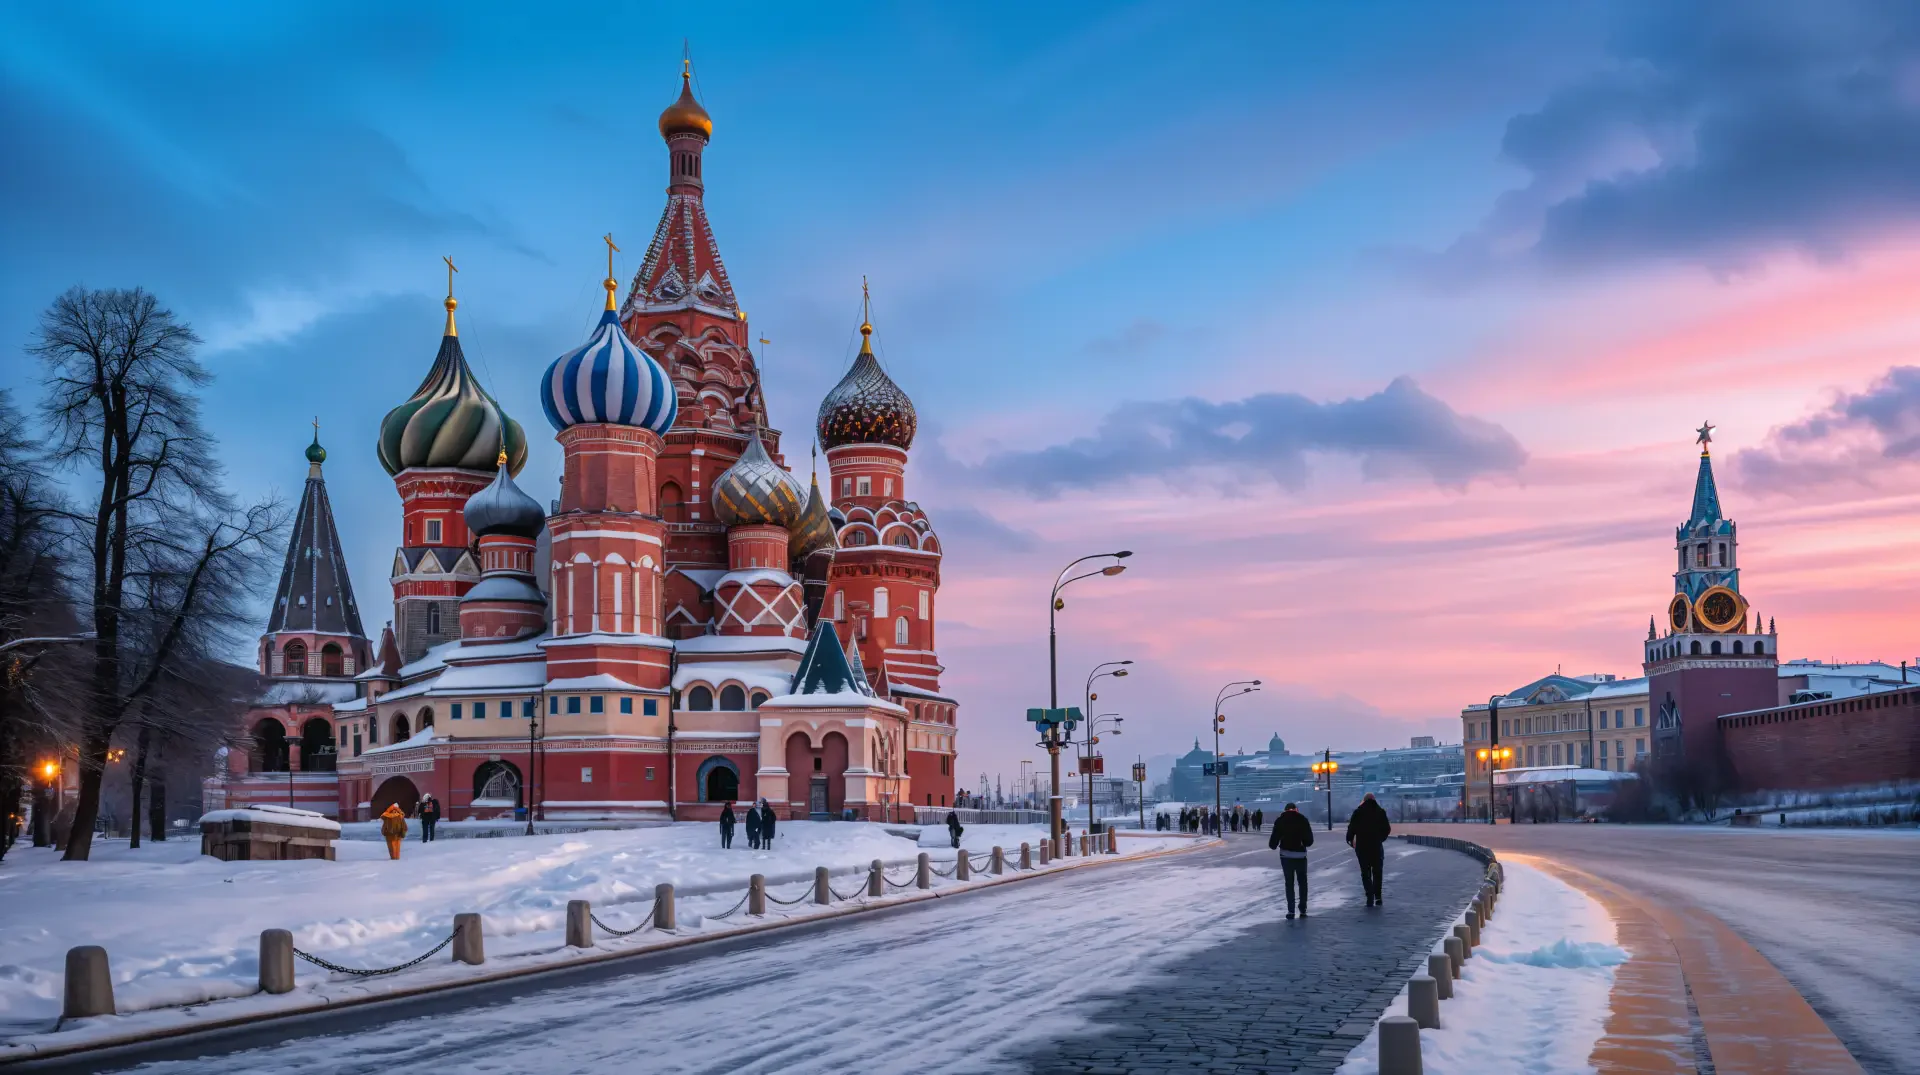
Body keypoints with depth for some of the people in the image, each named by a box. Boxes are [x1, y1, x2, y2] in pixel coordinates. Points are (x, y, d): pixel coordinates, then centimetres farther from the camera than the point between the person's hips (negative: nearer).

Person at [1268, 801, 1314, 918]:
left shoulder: (1280, 820, -2)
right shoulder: (1303, 820, -1)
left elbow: (1275, 837, -6)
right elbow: (1310, 840, -2)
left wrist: (1273, 846, 15)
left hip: (1286, 855, 0)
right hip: (1300, 854, 0)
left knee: (1289, 882, 7)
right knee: (1302, 882, 12)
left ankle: (1291, 910, 0)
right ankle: (1303, 910, 8)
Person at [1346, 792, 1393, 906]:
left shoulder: (1358, 812, -4)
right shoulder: (1381, 811, 1)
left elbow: (1352, 828, -8)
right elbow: (1387, 828, 3)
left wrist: (1350, 840, 9)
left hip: (1362, 846, -1)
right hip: (1377, 846, 2)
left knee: (1365, 872, 5)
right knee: (1377, 872, 15)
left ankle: (1370, 896, -7)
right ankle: (1377, 896, 10)